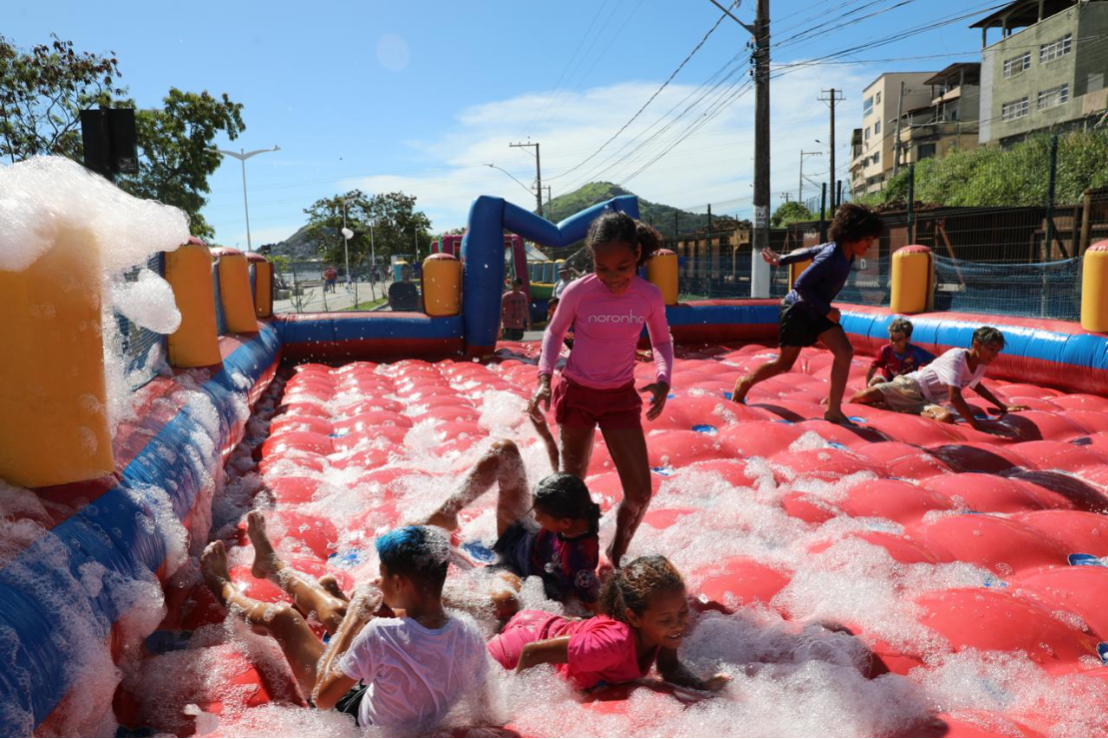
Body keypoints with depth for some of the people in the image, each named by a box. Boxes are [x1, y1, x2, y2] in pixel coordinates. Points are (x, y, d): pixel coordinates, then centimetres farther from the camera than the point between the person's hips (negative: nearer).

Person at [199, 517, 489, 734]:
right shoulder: (469, 634, -26)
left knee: (281, 615, 5)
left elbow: (323, 697, -25)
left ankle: (224, 589, 42)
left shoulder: (382, 634, -40)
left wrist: (352, 621, -17)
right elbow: (481, 702, -6)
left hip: (360, 723, -5)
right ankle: (271, 564, 47)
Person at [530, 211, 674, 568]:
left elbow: (662, 342, 6)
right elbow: (554, 332, 2)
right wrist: (544, 378, -11)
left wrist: (662, 380, -12)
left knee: (640, 491, -1)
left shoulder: (650, 296, -10)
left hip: (621, 397, 2)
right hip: (576, 394, -1)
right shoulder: (578, 292, -15)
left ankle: (616, 554, 25)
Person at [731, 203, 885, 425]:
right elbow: (800, 285, -27)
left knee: (845, 352, -10)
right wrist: (826, 311, -21)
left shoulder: (846, 253, -1)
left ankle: (833, 410, -9)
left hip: (817, 311, 8)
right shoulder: (831, 258, -28)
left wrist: (782, 260, 23)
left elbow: (810, 252, 11)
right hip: (798, 309, -8)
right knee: (784, 364, 3)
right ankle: (745, 383, 29)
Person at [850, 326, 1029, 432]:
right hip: (912, 386, -7)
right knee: (866, 396, -29)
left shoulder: (981, 365, 4)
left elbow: (976, 386, 30)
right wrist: (976, 425, -33)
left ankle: (911, 412, -4)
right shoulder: (956, 358, -23)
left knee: (947, 417, -30)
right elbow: (954, 397, -32)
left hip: (930, 401, 7)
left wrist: (1003, 407, 30)